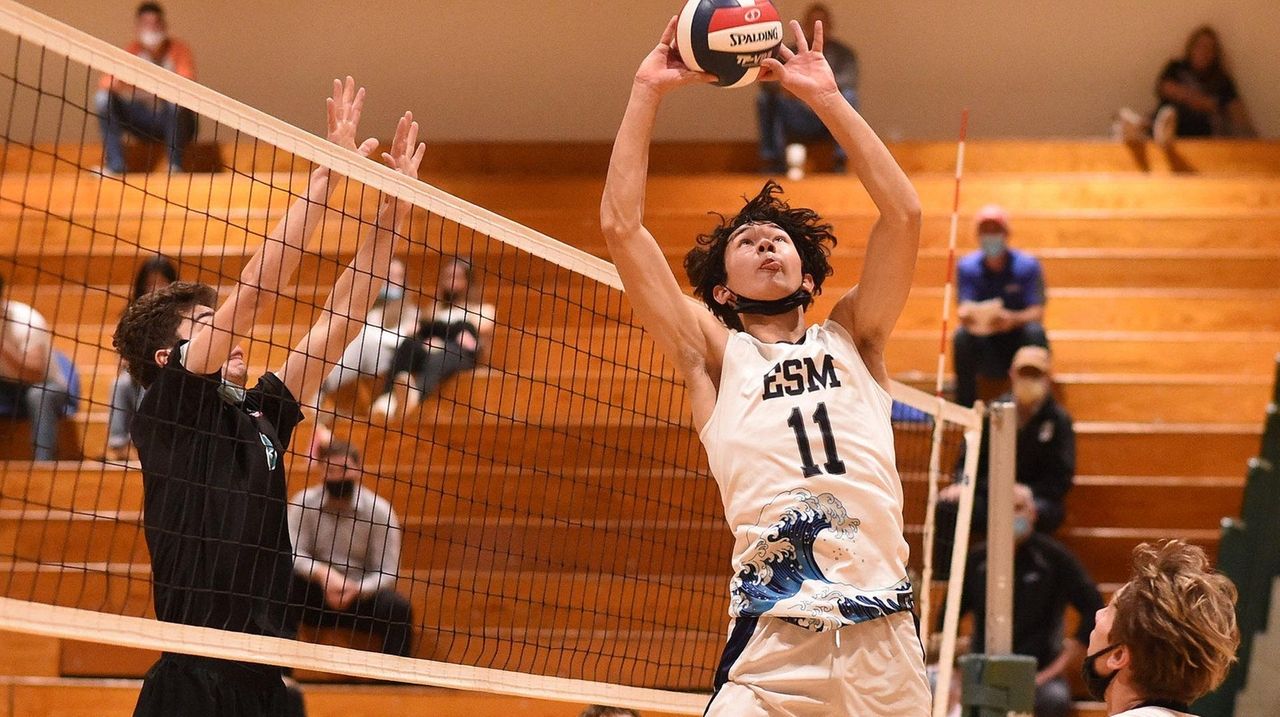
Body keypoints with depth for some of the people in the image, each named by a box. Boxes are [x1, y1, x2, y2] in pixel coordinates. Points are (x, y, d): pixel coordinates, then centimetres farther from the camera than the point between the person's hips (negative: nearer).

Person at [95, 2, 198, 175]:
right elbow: (106, 85, -16)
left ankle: (175, 166, -23)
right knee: (104, 98, -16)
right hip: (145, 123, 3)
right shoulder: (133, 51, -5)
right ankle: (115, 165, -19)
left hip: (176, 123, -3)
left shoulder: (179, 50, -11)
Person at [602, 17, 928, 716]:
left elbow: (903, 213, 6)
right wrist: (646, 92, 6)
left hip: (884, 636, 2)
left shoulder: (851, 338, 17)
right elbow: (621, 227, 5)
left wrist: (827, 97, 5)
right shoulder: (714, 355, 13)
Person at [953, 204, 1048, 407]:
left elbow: (1037, 313, -16)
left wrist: (1013, 319, -40)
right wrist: (966, 315, -39)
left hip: (1019, 340, -1)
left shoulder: (1028, 265, -7)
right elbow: (965, 309, -11)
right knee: (962, 335, -29)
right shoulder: (967, 267, -1)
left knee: (1035, 331, -32)